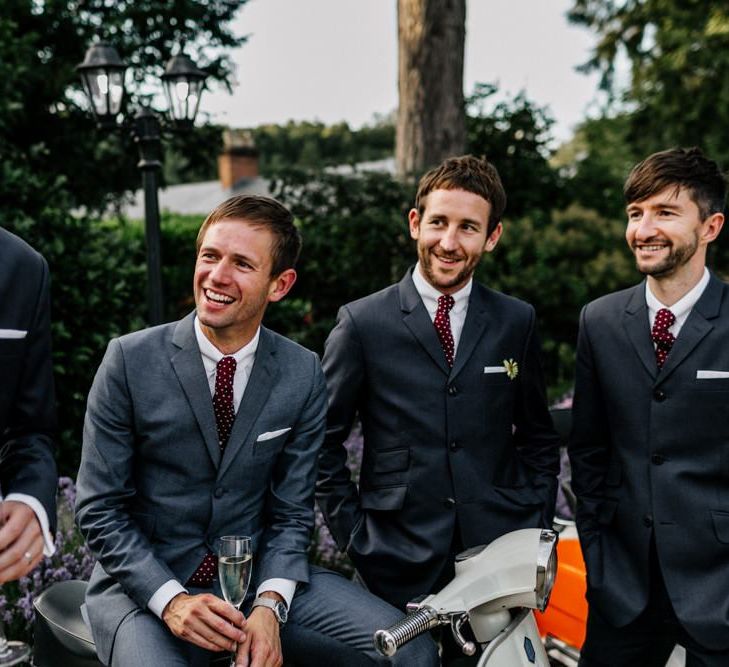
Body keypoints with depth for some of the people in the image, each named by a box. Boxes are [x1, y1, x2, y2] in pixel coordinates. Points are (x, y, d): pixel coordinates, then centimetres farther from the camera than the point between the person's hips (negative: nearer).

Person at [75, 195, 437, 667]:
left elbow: (291, 513, 0)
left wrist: (268, 606, -16)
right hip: (147, 584, -2)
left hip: (257, 575, 3)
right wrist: (171, 600, -18)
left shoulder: (303, 375, -3)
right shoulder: (131, 360, -10)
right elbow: (100, 509, -7)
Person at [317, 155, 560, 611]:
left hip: (500, 558, 2)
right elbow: (324, 444, 1)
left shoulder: (517, 322, 3)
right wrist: (356, 537, -5)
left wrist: (534, 529, 3)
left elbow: (538, 438, 12)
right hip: (400, 565, -2)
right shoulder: (362, 323, -4)